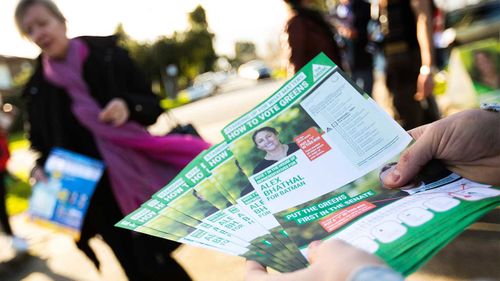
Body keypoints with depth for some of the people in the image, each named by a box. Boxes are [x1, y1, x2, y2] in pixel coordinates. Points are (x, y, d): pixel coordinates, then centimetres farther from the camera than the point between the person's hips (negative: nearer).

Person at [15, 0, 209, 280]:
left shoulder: (109, 55, -3)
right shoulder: (38, 89, 4)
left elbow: (153, 105, -2)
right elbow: (45, 145, 14)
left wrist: (128, 107, -22)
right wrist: (42, 170, -6)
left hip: (137, 180, -2)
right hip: (99, 198, 2)